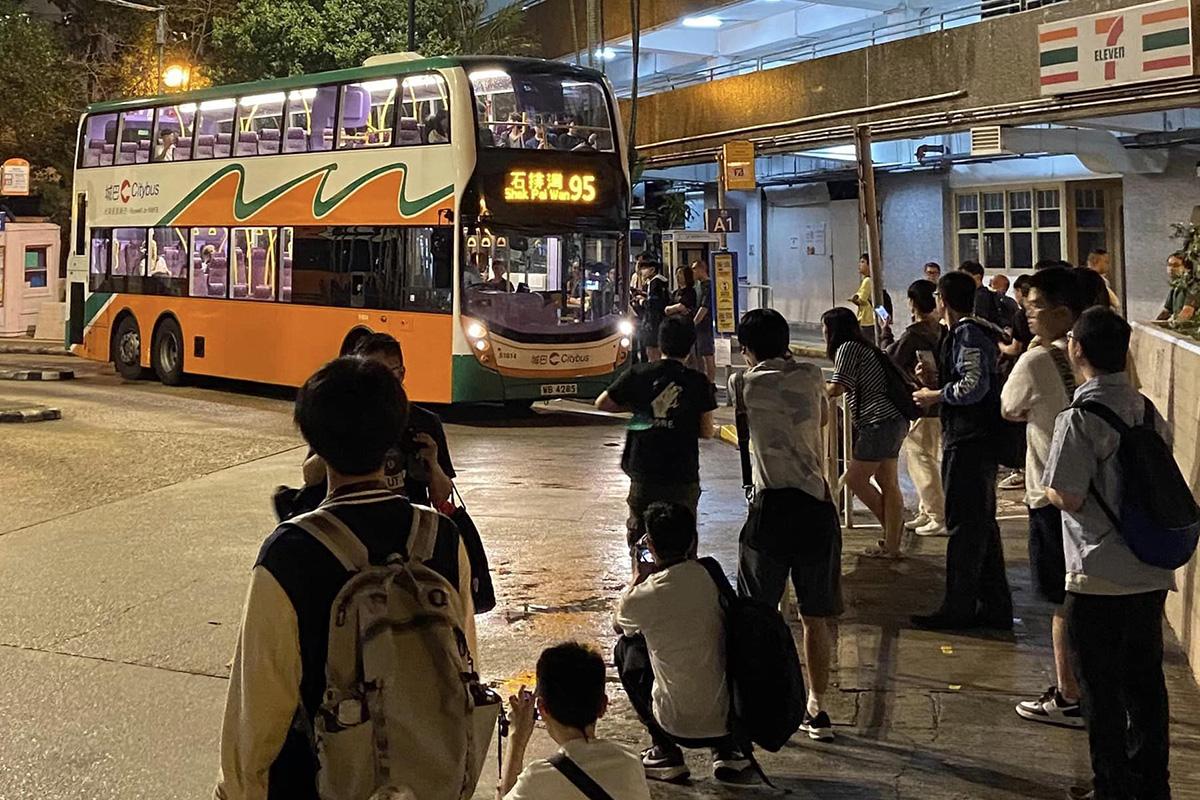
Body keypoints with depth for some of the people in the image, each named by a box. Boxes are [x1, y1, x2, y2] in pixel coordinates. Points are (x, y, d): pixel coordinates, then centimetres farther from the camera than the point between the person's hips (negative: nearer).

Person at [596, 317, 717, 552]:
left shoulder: (638, 374, -2)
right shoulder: (699, 383, -5)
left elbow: (602, 403, 6)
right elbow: (706, 432, -2)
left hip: (643, 473, 1)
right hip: (683, 477, -1)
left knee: (639, 534, 14)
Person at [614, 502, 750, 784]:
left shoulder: (642, 597, -12)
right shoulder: (710, 576, -1)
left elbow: (619, 625, 14)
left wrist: (637, 579, 25)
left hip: (680, 725, -4)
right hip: (730, 719, 4)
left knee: (627, 647, 18)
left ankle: (664, 749, 17)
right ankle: (726, 748, 19)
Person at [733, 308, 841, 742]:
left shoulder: (744, 384, -4)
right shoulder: (810, 375, 5)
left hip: (772, 507, -3)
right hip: (817, 504, 3)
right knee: (815, 616, 11)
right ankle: (817, 710, 17)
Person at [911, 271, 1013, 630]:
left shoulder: (968, 335, -13)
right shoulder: (971, 332, 18)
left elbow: (974, 385, -24)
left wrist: (936, 395, -11)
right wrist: (935, 377, 16)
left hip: (968, 442, -11)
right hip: (977, 439, 11)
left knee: (964, 524, -6)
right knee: (982, 523, 13)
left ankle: (958, 608, -1)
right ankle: (995, 606, 19)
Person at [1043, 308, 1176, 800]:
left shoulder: (1079, 418, -17)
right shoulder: (1149, 412, 5)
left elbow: (1068, 497, -19)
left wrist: (1048, 488, 1)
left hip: (1100, 578, -6)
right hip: (1152, 573, 7)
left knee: (1101, 690, 5)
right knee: (1145, 681, 16)